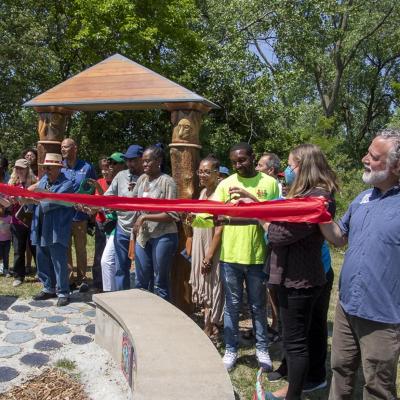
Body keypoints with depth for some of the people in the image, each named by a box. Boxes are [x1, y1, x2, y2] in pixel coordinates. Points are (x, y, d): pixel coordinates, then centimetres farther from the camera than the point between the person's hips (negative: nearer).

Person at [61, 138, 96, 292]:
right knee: (65, 248, 8)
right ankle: (68, 278, 20)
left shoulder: (87, 167, 0)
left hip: (80, 215, -2)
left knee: (80, 249, 8)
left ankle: (82, 278, 20)